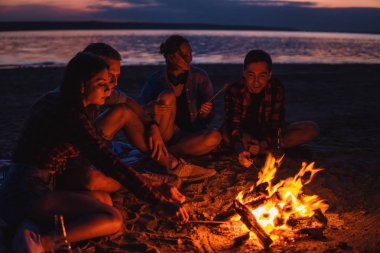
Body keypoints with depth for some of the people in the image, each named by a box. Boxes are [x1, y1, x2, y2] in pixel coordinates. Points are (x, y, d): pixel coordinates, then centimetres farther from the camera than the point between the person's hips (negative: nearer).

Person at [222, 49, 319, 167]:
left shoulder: (277, 88, -17)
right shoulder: (234, 91, -23)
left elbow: (276, 124, -16)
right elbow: (233, 126, -31)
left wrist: (263, 145, -35)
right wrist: (240, 150, -52)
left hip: (268, 134, 2)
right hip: (243, 135, -2)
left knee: (312, 129, -18)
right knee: (225, 132, -38)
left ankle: (263, 148, -23)